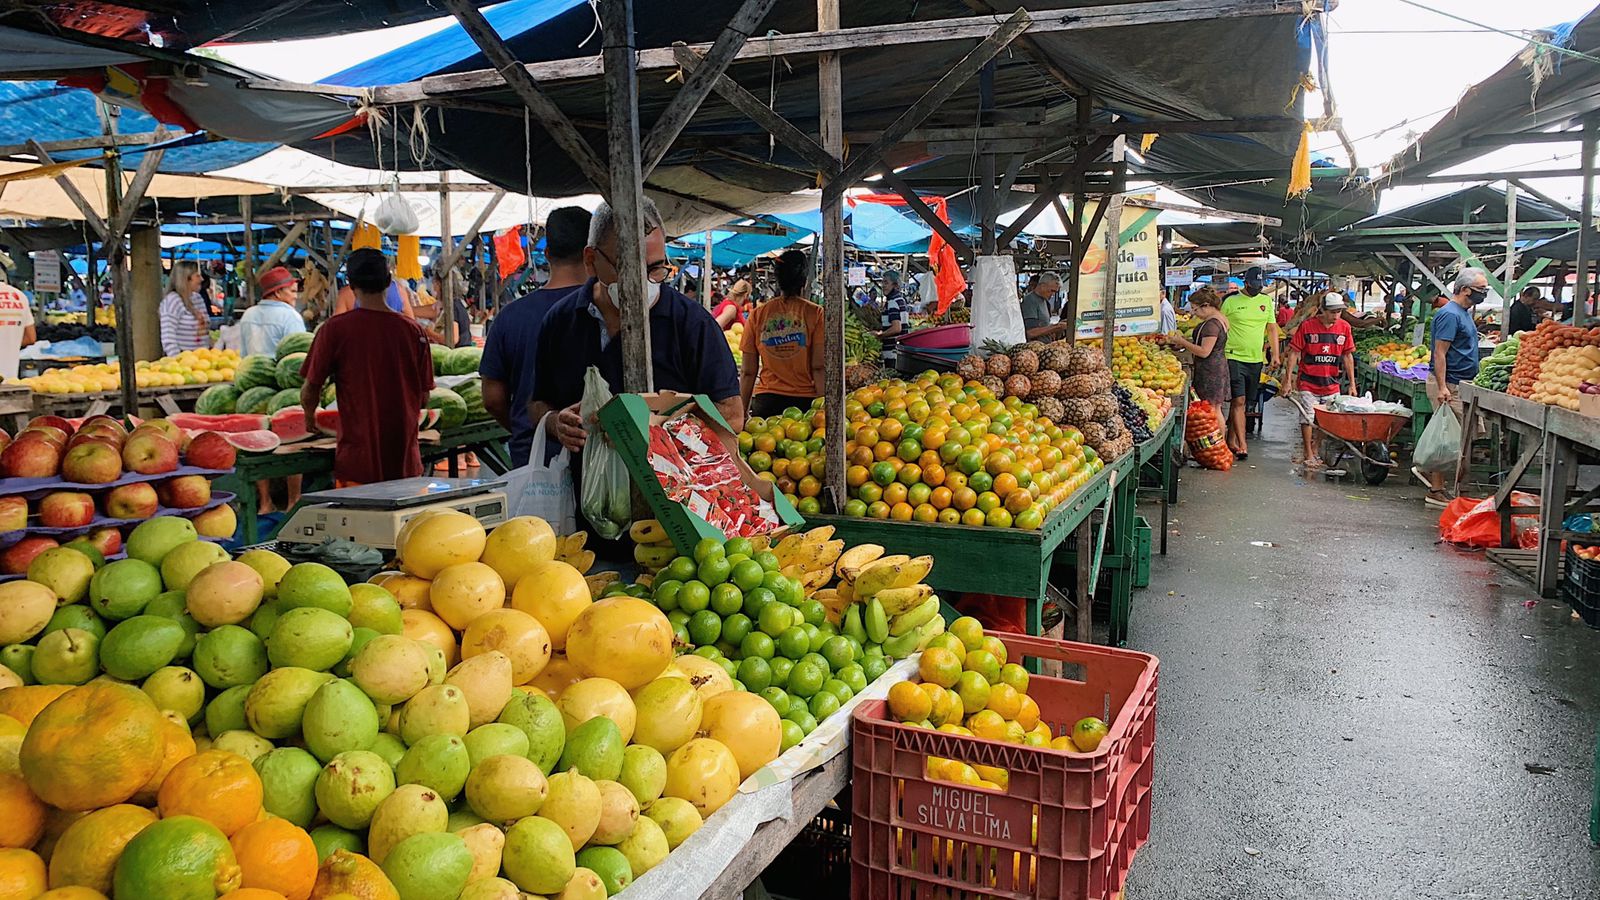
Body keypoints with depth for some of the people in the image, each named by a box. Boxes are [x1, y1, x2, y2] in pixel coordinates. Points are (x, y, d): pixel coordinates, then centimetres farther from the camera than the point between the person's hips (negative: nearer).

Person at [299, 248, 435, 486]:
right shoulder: (413, 330, -1)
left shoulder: (335, 329, -8)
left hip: (358, 461, -2)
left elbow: (309, 391, -3)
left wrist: (310, 416, 19)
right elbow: (424, 397, 6)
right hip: (406, 461, 3)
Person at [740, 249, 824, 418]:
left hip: (766, 401, 2)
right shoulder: (815, 313, -1)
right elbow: (819, 368, -6)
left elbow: (748, 372, 6)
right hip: (805, 402, -2)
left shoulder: (758, 315, 6)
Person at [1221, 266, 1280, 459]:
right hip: (1234, 357, -5)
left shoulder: (1266, 301, 11)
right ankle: (1242, 445, -14)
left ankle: (1231, 441, 19)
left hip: (1256, 359, 5)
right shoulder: (1231, 301, -3)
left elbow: (1272, 329, 15)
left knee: (1242, 402, 9)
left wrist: (1275, 354, 9)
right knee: (1238, 401, -12)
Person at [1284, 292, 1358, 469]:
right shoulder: (1307, 325, -9)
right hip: (1308, 382, -3)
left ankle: (1316, 451, 21)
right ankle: (1309, 455, 10)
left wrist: (1352, 383, 8)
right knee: (1308, 418, -1)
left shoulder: (1344, 327, 1)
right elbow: (1294, 353, -5)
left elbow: (1348, 356, 9)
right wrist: (1288, 380, -8)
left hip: (1331, 383, 3)